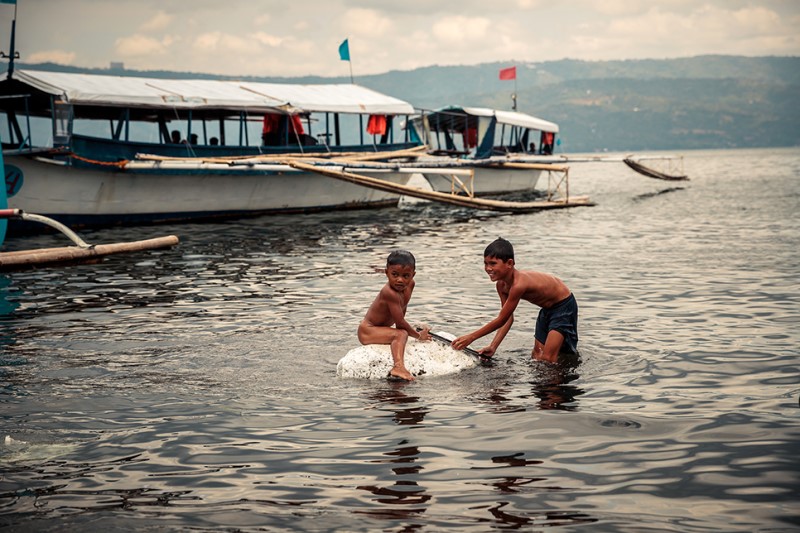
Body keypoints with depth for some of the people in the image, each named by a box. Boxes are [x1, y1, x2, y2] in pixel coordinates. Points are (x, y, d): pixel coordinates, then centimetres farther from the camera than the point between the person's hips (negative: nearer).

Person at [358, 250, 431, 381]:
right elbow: (400, 323, -25)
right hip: (367, 331, -10)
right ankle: (398, 367, -48)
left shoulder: (410, 284, -5)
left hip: (380, 328, 10)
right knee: (401, 335, -30)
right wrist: (418, 335, -13)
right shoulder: (389, 293, -31)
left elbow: (403, 308, 13)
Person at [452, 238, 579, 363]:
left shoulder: (519, 285, -37)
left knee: (547, 358, -14)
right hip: (547, 309, 9)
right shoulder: (501, 285, -9)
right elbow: (508, 319, -5)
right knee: (537, 353, 12)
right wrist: (493, 347, -15)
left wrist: (471, 337, -25)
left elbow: (501, 320, -30)